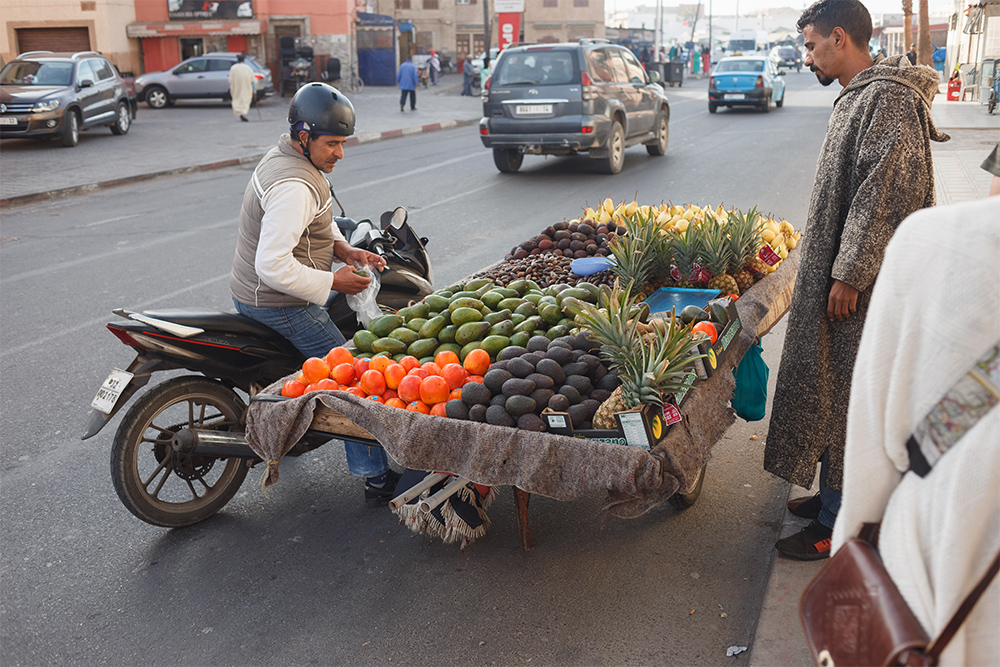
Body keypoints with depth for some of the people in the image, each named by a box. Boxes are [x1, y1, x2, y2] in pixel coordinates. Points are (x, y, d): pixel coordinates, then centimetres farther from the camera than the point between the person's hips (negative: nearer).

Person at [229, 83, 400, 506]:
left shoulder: (286, 157, 7)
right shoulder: (294, 186, -27)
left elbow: (316, 220, 21)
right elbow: (273, 266, -32)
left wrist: (343, 249, 3)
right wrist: (333, 282, -23)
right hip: (279, 305, -11)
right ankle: (376, 477, 0)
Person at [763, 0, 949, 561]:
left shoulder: (887, 98, -17)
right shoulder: (860, 95, 15)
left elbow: (883, 195, -22)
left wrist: (849, 275, -21)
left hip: (859, 283, -10)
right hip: (837, 271, 10)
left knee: (847, 397, -2)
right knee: (830, 389, 16)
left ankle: (838, 526, 10)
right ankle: (835, 497, 30)